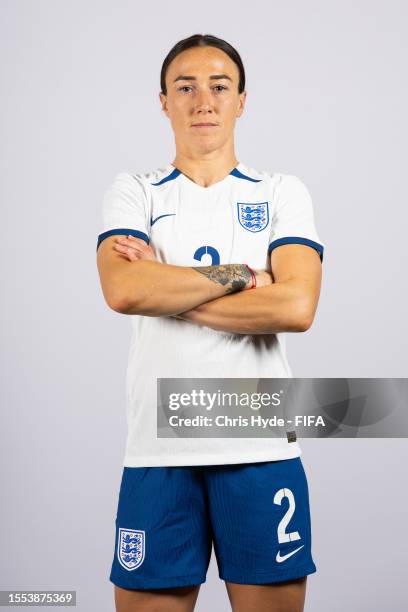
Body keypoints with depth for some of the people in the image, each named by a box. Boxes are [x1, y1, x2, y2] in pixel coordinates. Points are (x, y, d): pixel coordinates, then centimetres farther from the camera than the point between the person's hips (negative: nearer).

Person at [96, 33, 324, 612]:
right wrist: (240, 273, -8)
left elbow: (297, 306, -10)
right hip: (157, 449, 0)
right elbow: (123, 290, -12)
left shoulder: (283, 193, 7)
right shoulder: (134, 191, 7)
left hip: (262, 448, 0)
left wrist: (164, 287, -9)